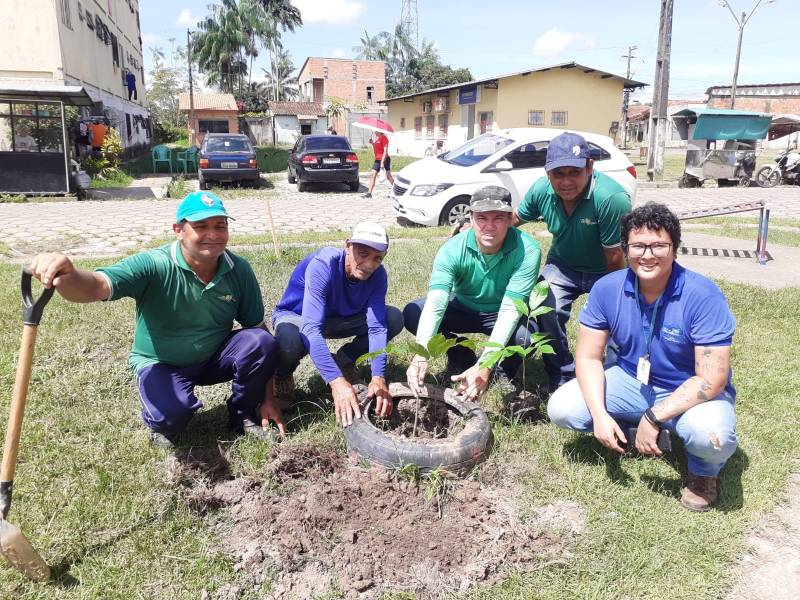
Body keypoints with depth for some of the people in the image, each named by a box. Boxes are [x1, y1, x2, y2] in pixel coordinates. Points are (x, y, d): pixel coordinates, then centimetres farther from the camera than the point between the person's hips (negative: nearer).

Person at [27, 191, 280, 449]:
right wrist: (68, 277, -65)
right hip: (161, 363, -3)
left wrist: (268, 399, -10)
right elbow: (96, 286, -38)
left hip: (215, 358, 3)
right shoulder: (153, 265, -23)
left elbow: (258, 328, -9)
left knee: (260, 342, -25)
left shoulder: (239, 270, -13)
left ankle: (243, 415, 2)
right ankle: (162, 424, 7)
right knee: (173, 413, -34)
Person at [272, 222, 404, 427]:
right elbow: (311, 329, -44)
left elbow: (377, 327, -25)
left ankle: (343, 360, 8)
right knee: (290, 340, -41)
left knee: (394, 319, -15)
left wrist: (378, 377, -41)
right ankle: (283, 376, -3)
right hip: (296, 317, -5)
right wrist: (337, 381, -54)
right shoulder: (322, 265, -35)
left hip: (338, 318, 5)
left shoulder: (378, 275, -19)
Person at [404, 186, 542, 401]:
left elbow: (510, 310, -34)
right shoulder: (453, 249, -24)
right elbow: (435, 304, -34)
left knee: (527, 334, -35)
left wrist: (483, 367, -44)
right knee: (412, 313, -20)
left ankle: (505, 375, 1)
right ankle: (461, 359, 3)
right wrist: (421, 355, -50)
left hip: (501, 316, -2)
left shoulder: (527, 251, -29)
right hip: (462, 308, 2)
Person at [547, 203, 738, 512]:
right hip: (632, 381, 4)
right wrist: (600, 415, -22)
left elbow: (711, 378, -25)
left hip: (692, 392, -4)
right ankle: (631, 431, 14)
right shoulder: (607, 289, -14)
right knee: (561, 408, -13)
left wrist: (653, 417, -29)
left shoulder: (703, 296, -25)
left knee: (712, 434, -37)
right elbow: (589, 357, -9)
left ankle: (704, 471, 3)